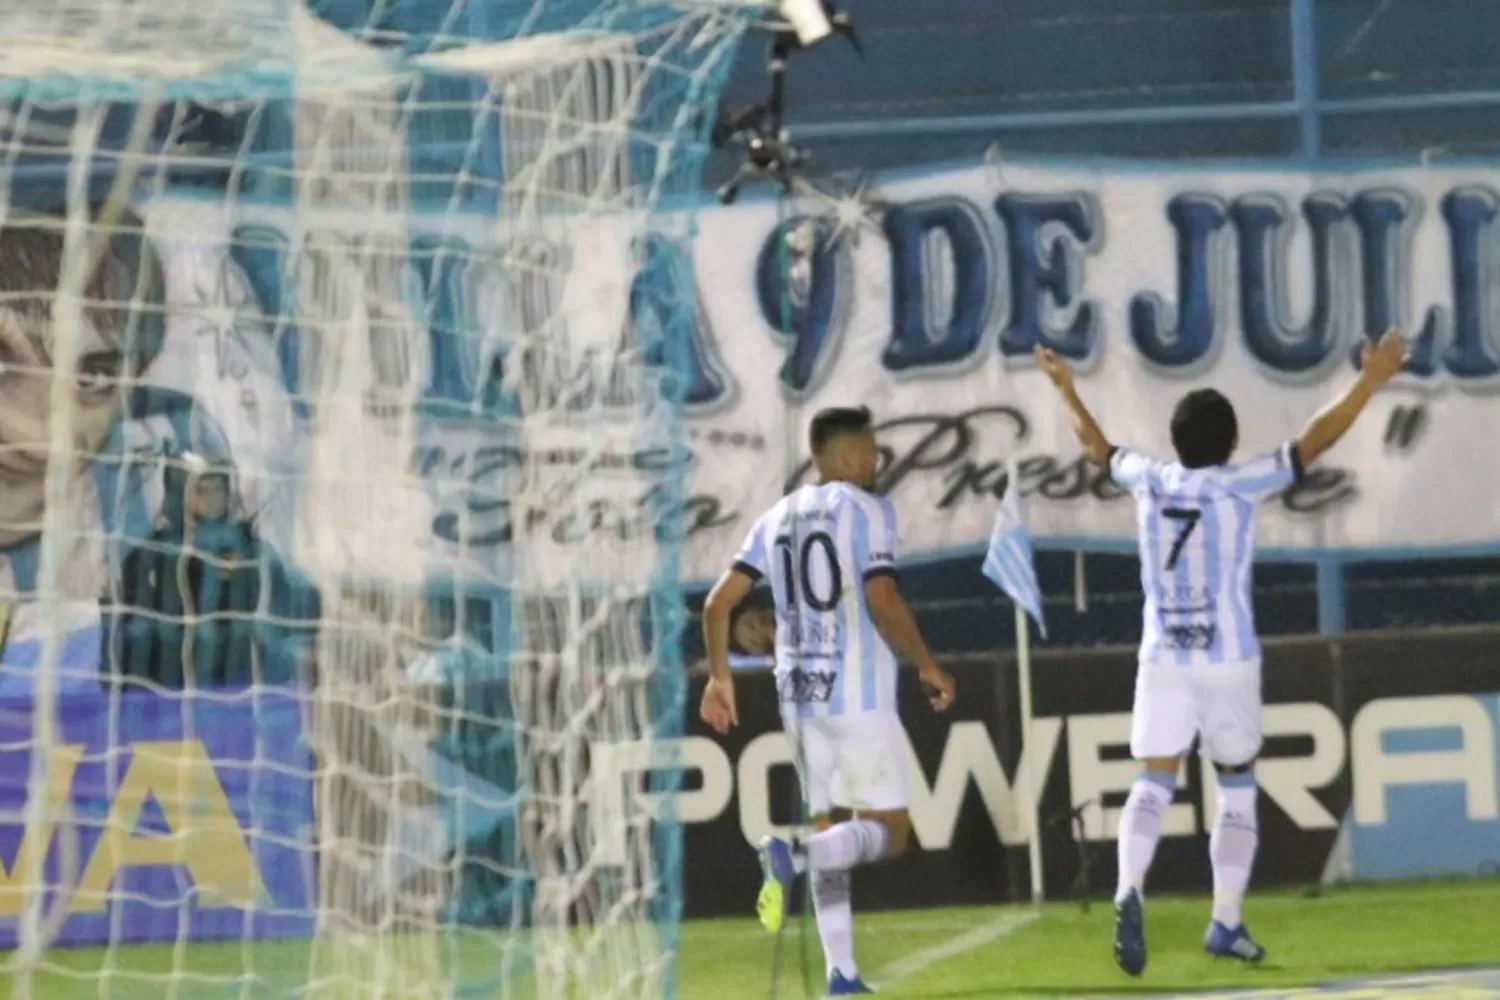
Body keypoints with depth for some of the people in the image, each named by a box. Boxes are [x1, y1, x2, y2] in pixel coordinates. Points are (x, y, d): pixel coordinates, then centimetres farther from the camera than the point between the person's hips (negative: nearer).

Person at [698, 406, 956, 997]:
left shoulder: (776, 520, 12)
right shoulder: (866, 510, -6)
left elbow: (719, 602, 7)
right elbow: (882, 601, -17)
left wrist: (719, 677, 17)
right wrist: (926, 666, -6)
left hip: (799, 694, 6)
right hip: (859, 694, -6)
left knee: (831, 827, 13)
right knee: (888, 831, -2)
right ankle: (791, 856, -29)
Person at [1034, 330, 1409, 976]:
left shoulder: (1151, 481, 2)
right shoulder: (1238, 485, -7)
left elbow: (1097, 446, 21)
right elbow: (1314, 440, -7)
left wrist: (1066, 390, 36)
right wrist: (1369, 383, -1)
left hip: (1162, 661, 2)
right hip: (1229, 660, -2)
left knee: (1153, 784, -2)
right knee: (1237, 790, 12)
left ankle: (1129, 890, -28)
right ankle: (1226, 923, 10)